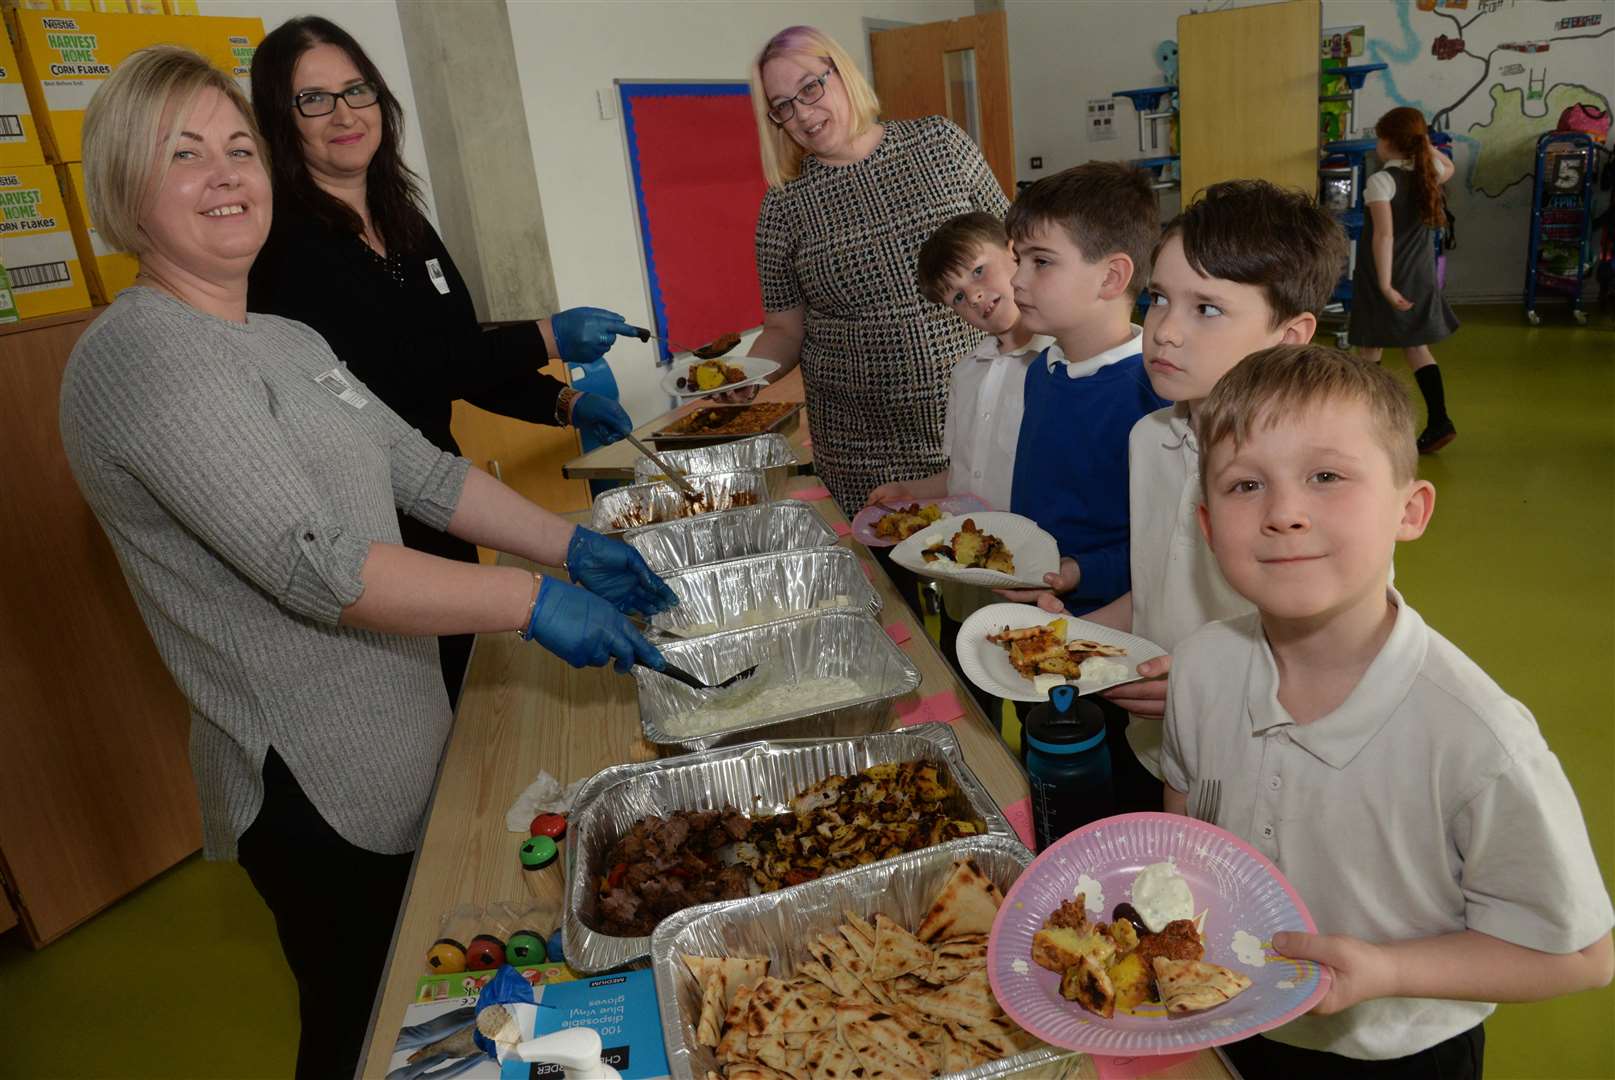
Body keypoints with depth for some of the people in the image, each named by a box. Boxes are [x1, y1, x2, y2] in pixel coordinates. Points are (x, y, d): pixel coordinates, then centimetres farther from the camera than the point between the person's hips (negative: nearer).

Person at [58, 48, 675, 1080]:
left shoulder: (287, 338, 13)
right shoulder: (143, 355, -18)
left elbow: (423, 471, 11)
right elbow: (313, 566, -26)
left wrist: (575, 546, 1)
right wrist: (534, 602, -26)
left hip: (401, 743, 9)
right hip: (321, 788, -8)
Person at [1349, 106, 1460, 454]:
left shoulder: (1381, 181, -16)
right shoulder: (1427, 174, 3)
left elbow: (1384, 234, -25)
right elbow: (1448, 167, 30)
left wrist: (1385, 284, -27)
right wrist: (1424, 142, 18)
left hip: (1384, 279, -6)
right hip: (1420, 277, 6)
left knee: (1370, 350, 5)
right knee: (1416, 348, 14)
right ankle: (1439, 420, 7)